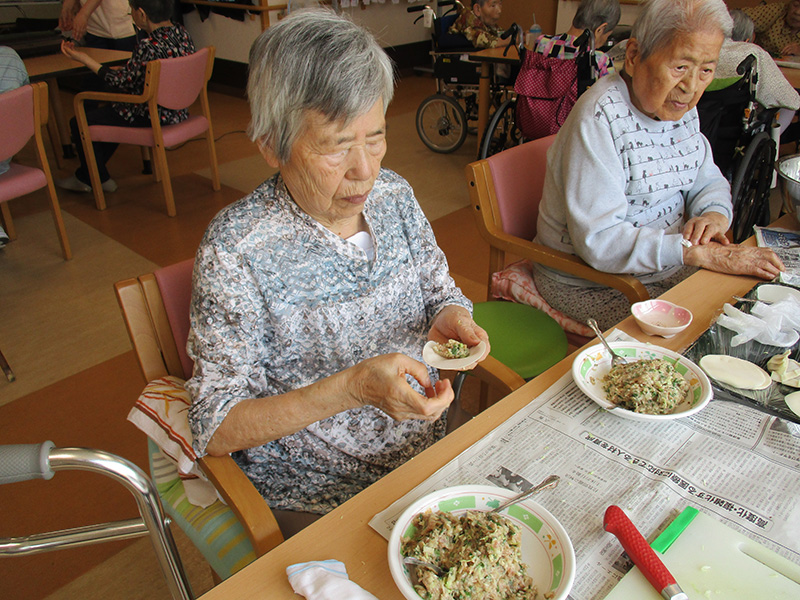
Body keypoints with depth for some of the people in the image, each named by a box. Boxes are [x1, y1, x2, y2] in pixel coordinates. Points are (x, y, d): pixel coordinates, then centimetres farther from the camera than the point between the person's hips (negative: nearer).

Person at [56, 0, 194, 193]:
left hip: (152, 119, -9)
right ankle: (86, 175, 39)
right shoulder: (182, 33, -1)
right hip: (176, 113, 9)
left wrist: (85, 59, -6)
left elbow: (123, 83, -15)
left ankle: (100, 179, 28)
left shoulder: (148, 46, -28)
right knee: (105, 112, 31)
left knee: (79, 124, 8)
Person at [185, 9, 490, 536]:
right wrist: (352, 388, -30)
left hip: (430, 451, 5)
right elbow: (215, 430, -17)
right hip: (317, 502, -4)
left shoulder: (394, 195, -4)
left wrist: (449, 316, -13)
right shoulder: (237, 251, -20)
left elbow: (439, 289, 11)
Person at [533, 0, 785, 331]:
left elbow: (708, 180, 14)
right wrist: (699, 253, -31)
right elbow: (598, 240, -29)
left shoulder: (680, 109, 3)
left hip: (668, 263, 8)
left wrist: (715, 215, -10)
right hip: (591, 282, -8)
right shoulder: (600, 117, -24)